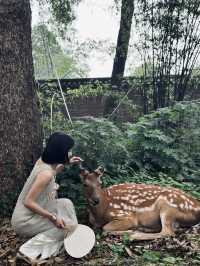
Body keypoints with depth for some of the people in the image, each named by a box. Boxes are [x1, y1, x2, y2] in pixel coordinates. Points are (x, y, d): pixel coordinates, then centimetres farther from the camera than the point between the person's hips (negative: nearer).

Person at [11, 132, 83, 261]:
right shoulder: (46, 173, -29)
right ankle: (30, 250, -4)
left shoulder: (43, 161, -4)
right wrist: (52, 217, -24)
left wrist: (65, 164, 13)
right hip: (25, 221, -8)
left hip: (28, 214, 8)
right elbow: (28, 202, -28)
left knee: (66, 204, 11)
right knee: (67, 225, -4)